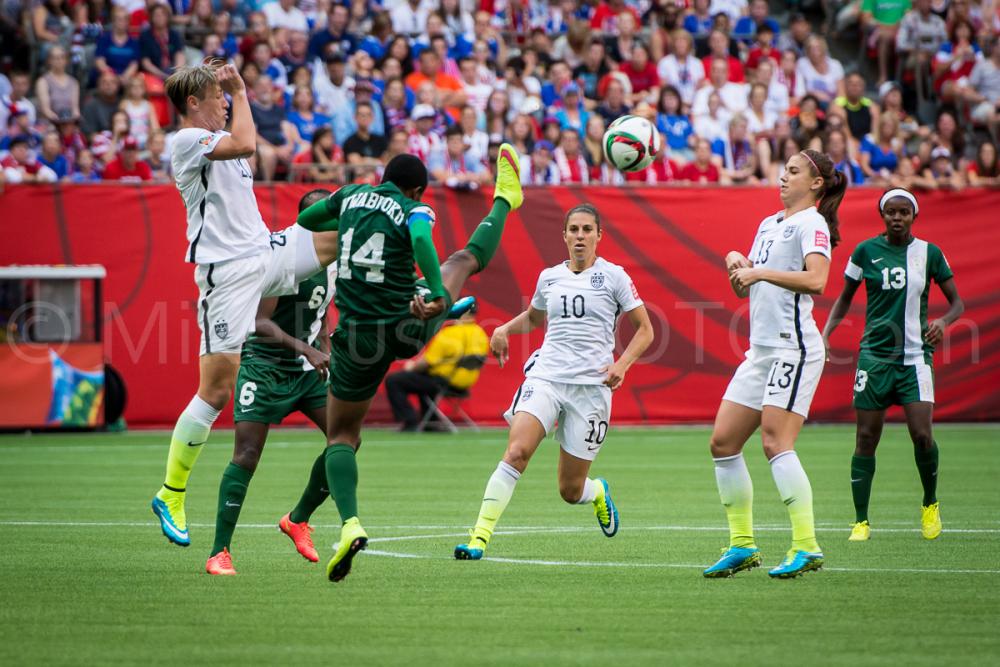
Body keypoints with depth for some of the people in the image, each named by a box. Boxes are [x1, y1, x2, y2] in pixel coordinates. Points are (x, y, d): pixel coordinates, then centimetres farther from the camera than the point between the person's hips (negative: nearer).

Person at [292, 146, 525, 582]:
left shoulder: (351, 196, 7)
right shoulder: (414, 210, -4)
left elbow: (305, 220, 23)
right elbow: (421, 240, -27)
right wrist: (438, 295, -34)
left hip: (358, 338, 1)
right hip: (409, 327, -1)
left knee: (342, 437, 10)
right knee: (466, 258, 25)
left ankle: (349, 524, -15)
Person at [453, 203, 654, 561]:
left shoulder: (613, 276, 1)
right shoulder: (549, 277, 11)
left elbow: (645, 330, 5)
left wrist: (622, 364, -11)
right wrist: (505, 329, 12)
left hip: (590, 386, -2)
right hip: (546, 377, 2)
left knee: (570, 491, 2)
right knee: (516, 452, -24)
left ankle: (599, 492, 41)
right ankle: (479, 538, -28)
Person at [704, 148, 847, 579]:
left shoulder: (811, 223, -5)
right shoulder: (769, 224, 21)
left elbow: (815, 280, -22)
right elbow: (745, 289, 23)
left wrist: (760, 272, -19)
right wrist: (737, 266, 3)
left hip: (794, 346, -9)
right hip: (761, 349, 9)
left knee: (775, 443, -18)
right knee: (723, 443, 5)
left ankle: (806, 547, -17)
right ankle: (742, 545, 11)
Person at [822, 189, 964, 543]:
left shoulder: (929, 253, 2)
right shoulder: (866, 251, 2)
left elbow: (956, 301, 8)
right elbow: (845, 298, 14)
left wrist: (943, 321, -13)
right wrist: (826, 334, 0)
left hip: (915, 355, -1)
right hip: (875, 353, 1)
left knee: (922, 434, -13)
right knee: (866, 437, -2)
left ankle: (930, 504, 13)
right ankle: (861, 522, 7)